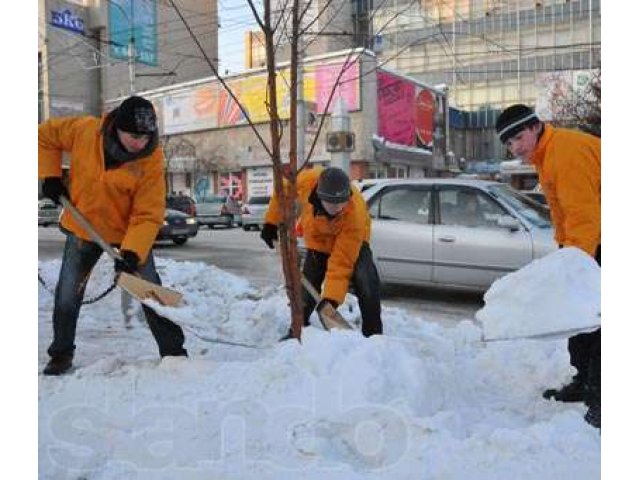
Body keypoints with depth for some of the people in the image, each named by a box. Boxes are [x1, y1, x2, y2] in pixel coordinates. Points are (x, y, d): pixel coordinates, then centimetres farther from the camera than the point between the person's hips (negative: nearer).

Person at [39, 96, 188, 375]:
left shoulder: (151, 160, -24)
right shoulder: (84, 130, -19)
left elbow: (149, 215, -24)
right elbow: (45, 135, 1)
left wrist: (132, 253, -36)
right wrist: (50, 176, -8)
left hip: (130, 234, -2)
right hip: (82, 228, 2)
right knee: (67, 296, 9)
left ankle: (174, 352, 12)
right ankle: (61, 354, 30)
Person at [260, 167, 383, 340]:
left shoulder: (355, 214, -41)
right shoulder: (307, 180, -35)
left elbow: (341, 262, -39)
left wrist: (332, 297, -43)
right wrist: (271, 222, -7)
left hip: (351, 242, -3)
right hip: (318, 240, 3)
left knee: (367, 283, -24)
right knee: (308, 287, 1)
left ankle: (373, 334, -9)